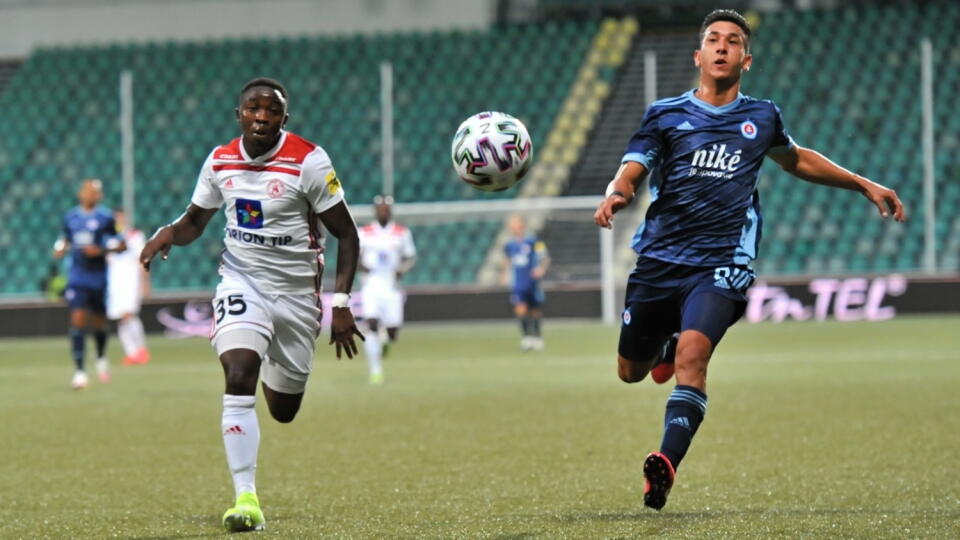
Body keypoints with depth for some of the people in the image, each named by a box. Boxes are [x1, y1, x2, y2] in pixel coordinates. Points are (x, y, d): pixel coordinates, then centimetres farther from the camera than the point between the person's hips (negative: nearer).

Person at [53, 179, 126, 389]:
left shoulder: (105, 218, -5)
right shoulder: (70, 217, 7)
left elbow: (120, 245, -4)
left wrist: (101, 250, -18)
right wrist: (60, 249, 2)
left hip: (98, 277, -2)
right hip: (76, 277, 2)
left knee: (99, 322, 11)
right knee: (78, 319, -12)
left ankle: (101, 357, 41)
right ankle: (79, 370, -13)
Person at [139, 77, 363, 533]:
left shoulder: (309, 162, -14)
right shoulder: (219, 162, -2)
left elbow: (346, 234, -8)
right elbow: (195, 221, 14)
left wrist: (341, 304, -15)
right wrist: (169, 234, -10)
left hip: (297, 291, -1)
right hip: (241, 282, 1)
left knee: (283, 410, 11)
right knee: (239, 379, -24)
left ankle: (281, 375, 52)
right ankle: (246, 499, -22)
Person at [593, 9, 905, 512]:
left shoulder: (761, 117, 11)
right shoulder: (664, 115, 4)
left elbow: (797, 160, 31)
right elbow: (630, 173, -6)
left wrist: (865, 185, 27)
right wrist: (615, 197, -31)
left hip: (720, 263, -1)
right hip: (658, 259, 1)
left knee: (692, 352, -27)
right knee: (631, 371, 12)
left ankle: (667, 462, -31)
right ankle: (666, 340, 48)